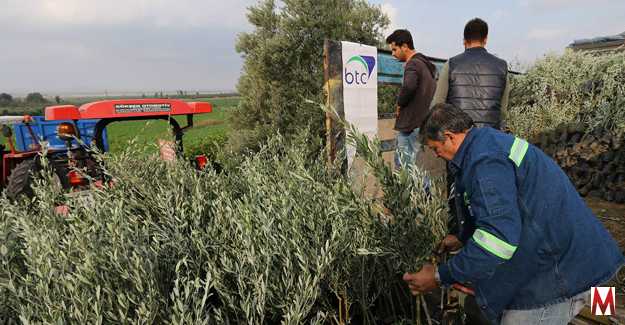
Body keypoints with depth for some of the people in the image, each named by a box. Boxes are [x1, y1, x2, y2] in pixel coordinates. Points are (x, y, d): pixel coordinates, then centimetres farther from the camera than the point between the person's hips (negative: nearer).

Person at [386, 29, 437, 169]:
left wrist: (399, 104, -15)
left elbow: (409, 86, -34)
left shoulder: (412, 64, -12)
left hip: (410, 125, -10)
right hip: (424, 121, 10)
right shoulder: (426, 64, 19)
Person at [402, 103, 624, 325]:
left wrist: (441, 277, -25)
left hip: (561, 269, -10)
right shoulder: (489, 142, 10)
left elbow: (499, 237, -32)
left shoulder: (485, 160, -25)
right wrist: (463, 239, 31)